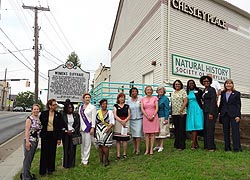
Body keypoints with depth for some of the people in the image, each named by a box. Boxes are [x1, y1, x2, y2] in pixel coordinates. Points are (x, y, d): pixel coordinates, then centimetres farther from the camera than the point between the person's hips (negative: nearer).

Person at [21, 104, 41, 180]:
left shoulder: (38, 119, 9)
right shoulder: (29, 118, -12)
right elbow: (27, 130, -17)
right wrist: (27, 141, -21)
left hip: (36, 141, 7)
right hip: (29, 141, -7)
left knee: (31, 158, 17)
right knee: (27, 159, 3)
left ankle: (25, 173, 33)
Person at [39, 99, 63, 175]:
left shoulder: (58, 114, -2)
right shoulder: (43, 113, -3)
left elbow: (60, 127, -1)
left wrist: (59, 138, -3)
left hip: (54, 135, 0)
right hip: (45, 135, 0)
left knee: (52, 152, 9)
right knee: (44, 152, 6)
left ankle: (50, 169, 26)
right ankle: (43, 170, 22)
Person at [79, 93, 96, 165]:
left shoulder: (92, 107, -3)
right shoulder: (80, 107, 11)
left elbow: (93, 118, -7)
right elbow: (79, 117, 12)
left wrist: (92, 128, -13)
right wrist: (78, 127, 9)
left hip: (88, 127, -5)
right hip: (81, 128, 5)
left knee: (87, 144, -1)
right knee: (82, 144, 11)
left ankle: (85, 160, 9)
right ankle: (83, 159, 23)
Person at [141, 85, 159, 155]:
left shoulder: (155, 98, 4)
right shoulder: (143, 99, 7)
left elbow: (157, 108, -1)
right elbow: (142, 109, 0)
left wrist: (153, 116, -11)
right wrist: (147, 116, -9)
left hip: (154, 117, -1)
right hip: (146, 117, 1)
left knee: (152, 133, 1)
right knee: (146, 134, 3)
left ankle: (151, 149, 8)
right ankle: (147, 149, 10)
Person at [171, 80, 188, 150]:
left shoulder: (183, 91, -1)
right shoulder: (173, 93, 16)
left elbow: (185, 101, -10)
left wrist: (181, 110, -17)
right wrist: (171, 112, 10)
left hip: (181, 113, -6)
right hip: (174, 113, 6)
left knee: (181, 129, -2)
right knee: (176, 129, 11)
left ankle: (182, 145, 6)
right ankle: (176, 144, 20)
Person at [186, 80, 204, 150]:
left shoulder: (198, 91, 1)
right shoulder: (187, 93, 10)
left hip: (197, 110, -3)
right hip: (190, 110, 3)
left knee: (195, 126, -7)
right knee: (191, 127, 4)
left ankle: (193, 144, -4)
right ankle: (196, 144, 16)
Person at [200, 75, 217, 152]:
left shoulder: (212, 89, -5)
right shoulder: (204, 91, 18)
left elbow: (213, 102, -13)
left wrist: (211, 113, -19)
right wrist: (203, 110, 13)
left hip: (211, 111, -8)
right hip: (205, 111, 8)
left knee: (210, 128, -10)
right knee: (205, 128, 7)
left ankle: (211, 147, -4)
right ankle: (206, 145, 13)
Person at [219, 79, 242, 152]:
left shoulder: (236, 93, 3)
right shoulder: (223, 93, 13)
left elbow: (238, 105, -2)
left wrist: (238, 115, -11)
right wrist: (219, 112, 11)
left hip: (233, 114, -4)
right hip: (224, 114, 4)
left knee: (235, 131, -6)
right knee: (226, 131, 7)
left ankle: (237, 148, 0)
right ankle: (227, 147, 15)